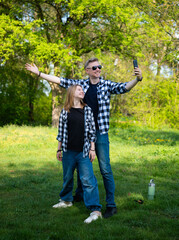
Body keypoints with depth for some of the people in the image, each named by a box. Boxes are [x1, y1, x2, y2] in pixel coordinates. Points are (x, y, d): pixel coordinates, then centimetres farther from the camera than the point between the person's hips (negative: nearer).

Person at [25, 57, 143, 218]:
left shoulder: (107, 85, -2)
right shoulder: (81, 84, 7)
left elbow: (124, 87, -17)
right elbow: (60, 81, 11)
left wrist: (137, 79, -37)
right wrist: (38, 73, 11)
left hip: (100, 132, -4)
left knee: (105, 169, -6)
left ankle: (111, 205, 0)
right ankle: (79, 194, 38)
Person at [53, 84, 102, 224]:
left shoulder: (87, 110, 5)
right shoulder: (65, 111, 5)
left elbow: (92, 131, 5)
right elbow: (61, 131, 9)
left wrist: (92, 149, 0)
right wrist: (59, 149, 9)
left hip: (83, 152, -2)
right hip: (68, 152, 2)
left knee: (88, 180, -9)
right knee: (67, 178, 15)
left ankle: (96, 210, -11)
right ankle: (66, 200, 37)